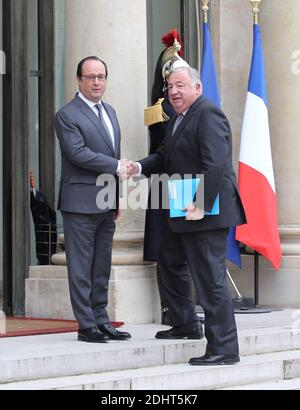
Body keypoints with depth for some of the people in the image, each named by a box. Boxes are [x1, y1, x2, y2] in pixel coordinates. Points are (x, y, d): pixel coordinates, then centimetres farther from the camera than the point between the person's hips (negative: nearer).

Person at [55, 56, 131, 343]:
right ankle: (86, 325, 0)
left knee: (102, 266, 11)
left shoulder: (109, 112, 17)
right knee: (81, 267, -3)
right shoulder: (67, 115, -8)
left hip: (106, 204, 8)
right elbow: (78, 153, -18)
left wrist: (117, 198, 16)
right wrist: (117, 166, -16)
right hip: (81, 202, -8)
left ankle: (101, 320, 16)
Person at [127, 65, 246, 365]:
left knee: (210, 279, -8)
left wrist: (201, 205, -28)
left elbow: (215, 163, -25)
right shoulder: (178, 119, 17)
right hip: (185, 215, 11)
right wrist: (140, 167, 1)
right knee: (169, 262, 25)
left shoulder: (208, 114, -16)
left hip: (207, 211, -11)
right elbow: (165, 158, 20)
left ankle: (224, 349, -3)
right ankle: (184, 324, 40)